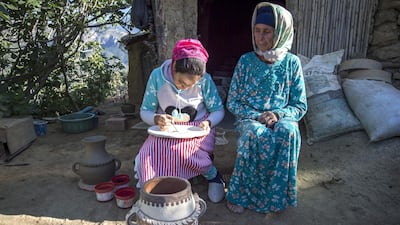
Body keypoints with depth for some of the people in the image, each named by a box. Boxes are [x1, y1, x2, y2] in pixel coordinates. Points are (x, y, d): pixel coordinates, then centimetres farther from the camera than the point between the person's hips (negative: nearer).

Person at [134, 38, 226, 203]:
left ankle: (212, 175, -6)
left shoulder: (205, 80, -14)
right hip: (166, 130, 2)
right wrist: (156, 119, -27)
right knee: (148, 153, -31)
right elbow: (145, 111, -4)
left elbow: (218, 110, -2)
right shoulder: (157, 76, -12)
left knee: (180, 151, -36)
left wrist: (208, 122, -24)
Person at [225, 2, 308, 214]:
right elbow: (232, 102, 3)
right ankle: (240, 194, -20)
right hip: (249, 118, 0)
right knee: (256, 134, -36)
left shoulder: (291, 62, 3)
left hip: (282, 118, 1)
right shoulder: (246, 61, 3)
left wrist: (278, 115, -16)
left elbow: (300, 106, 4)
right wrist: (257, 116, -13)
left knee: (288, 132, -36)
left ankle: (276, 194, -20)